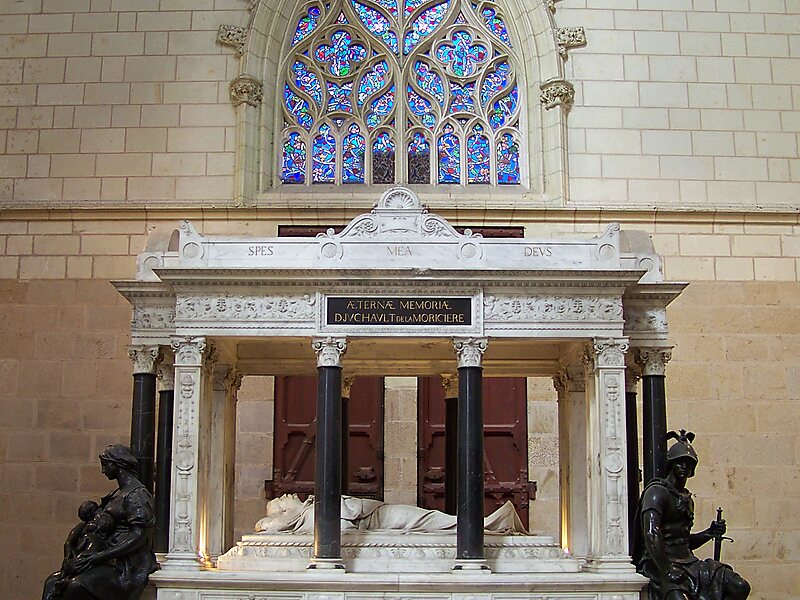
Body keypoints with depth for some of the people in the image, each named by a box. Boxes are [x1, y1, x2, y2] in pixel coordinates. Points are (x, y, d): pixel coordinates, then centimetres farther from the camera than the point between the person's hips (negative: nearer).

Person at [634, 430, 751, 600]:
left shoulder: (687, 498, 20)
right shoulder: (657, 492, -7)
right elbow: (651, 535, -20)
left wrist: (709, 533, 10)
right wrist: (666, 573, -26)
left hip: (688, 561, 8)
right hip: (661, 564, -8)